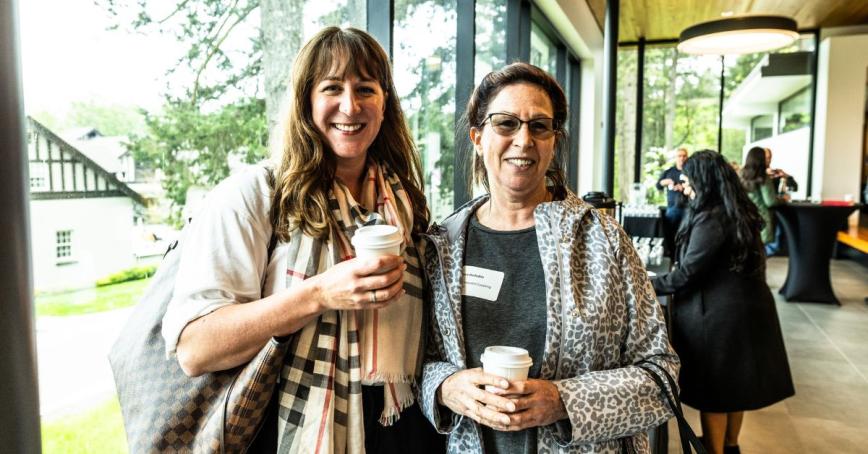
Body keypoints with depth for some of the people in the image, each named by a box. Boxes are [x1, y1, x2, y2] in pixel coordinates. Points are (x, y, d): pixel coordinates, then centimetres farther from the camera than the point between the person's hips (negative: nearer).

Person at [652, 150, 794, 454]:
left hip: (718, 315, -10)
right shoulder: (738, 212, 7)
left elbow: (688, 273, -21)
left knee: (713, 390, 5)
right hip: (744, 307, 10)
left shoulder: (710, 219, -22)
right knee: (733, 383, 22)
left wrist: (648, 286, -10)